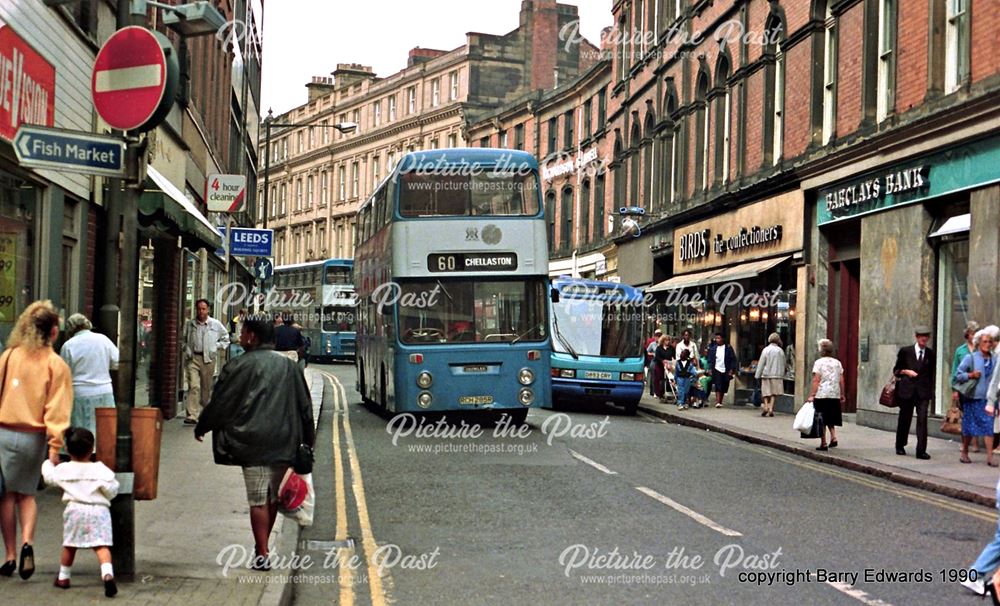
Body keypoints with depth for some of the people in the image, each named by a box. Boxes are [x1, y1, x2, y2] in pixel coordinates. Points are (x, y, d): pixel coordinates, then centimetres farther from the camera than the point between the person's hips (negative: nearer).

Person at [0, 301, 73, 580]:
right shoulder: (56, 365, -4)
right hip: (34, 437, 0)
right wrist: (55, 446, -10)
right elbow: (57, 408, -8)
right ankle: (27, 543, -5)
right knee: (27, 493, 16)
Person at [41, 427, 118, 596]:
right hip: (99, 510, -2)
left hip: (75, 509, 2)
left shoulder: (63, 470, 2)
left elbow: (49, 477, 20)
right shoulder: (100, 470, -6)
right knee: (101, 545, -8)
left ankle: (63, 577, 31)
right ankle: (107, 574, -29)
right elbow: (111, 490, -8)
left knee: (69, 545, 19)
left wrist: (48, 463, 39)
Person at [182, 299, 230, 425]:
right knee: (193, 386, -13)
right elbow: (183, 339, 16)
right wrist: (186, 351, 3)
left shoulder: (216, 324, 2)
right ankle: (192, 415, -17)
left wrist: (216, 348, 2)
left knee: (206, 388, 11)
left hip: (208, 359, 1)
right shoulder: (189, 324, 4)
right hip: (193, 358, -1)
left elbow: (225, 338, 13)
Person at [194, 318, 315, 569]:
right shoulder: (288, 366, 7)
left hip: (252, 445, -4)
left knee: (258, 501, -1)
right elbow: (304, 405, 10)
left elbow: (220, 403, -2)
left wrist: (201, 428, 14)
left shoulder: (239, 366, -7)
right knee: (273, 497, 15)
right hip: (283, 444, 5)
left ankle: (262, 554, -2)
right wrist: (307, 441, 19)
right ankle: (262, 547, 26)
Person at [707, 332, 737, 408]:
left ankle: (720, 402, 20)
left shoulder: (728, 348, 0)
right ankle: (717, 402, -18)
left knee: (723, 388, 7)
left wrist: (731, 370, -6)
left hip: (725, 371, 0)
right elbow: (710, 360, 9)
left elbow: (733, 360, 1)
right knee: (718, 387, -12)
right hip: (717, 370, 0)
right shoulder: (713, 348, 6)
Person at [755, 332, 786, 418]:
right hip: (777, 375, 1)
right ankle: (771, 408, -1)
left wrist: (757, 375, 0)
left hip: (766, 374, -1)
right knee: (774, 393, 6)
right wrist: (782, 375, 18)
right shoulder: (780, 351, 0)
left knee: (766, 392, 7)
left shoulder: (766, 350, -6)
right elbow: (783, 364, 7)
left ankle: (766, 406, -9)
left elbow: (761, 364, -4)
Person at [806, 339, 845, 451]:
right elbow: (841, 380, 9)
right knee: (831, 418, 18)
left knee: (822, 420, 2)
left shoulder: (819, 363, -6)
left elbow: (816, 380, -11)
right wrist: (842, 395, 16)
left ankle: (823, 443, 3)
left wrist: (812, 395, -11)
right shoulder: (837, 363, 8)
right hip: (835, 395, 5)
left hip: (822, 395, -5)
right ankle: (833, 437, 1)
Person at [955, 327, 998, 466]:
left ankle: (990, 456, -4)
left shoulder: (994, 360, 7)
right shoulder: (971, 358, -2)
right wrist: (970, 375, -18)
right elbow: (957, 375, -1)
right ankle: (964, 453, 20)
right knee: (969, 426, 5)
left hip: (988, 399, 2)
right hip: (973, 397, -2)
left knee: (989, 426, -4)